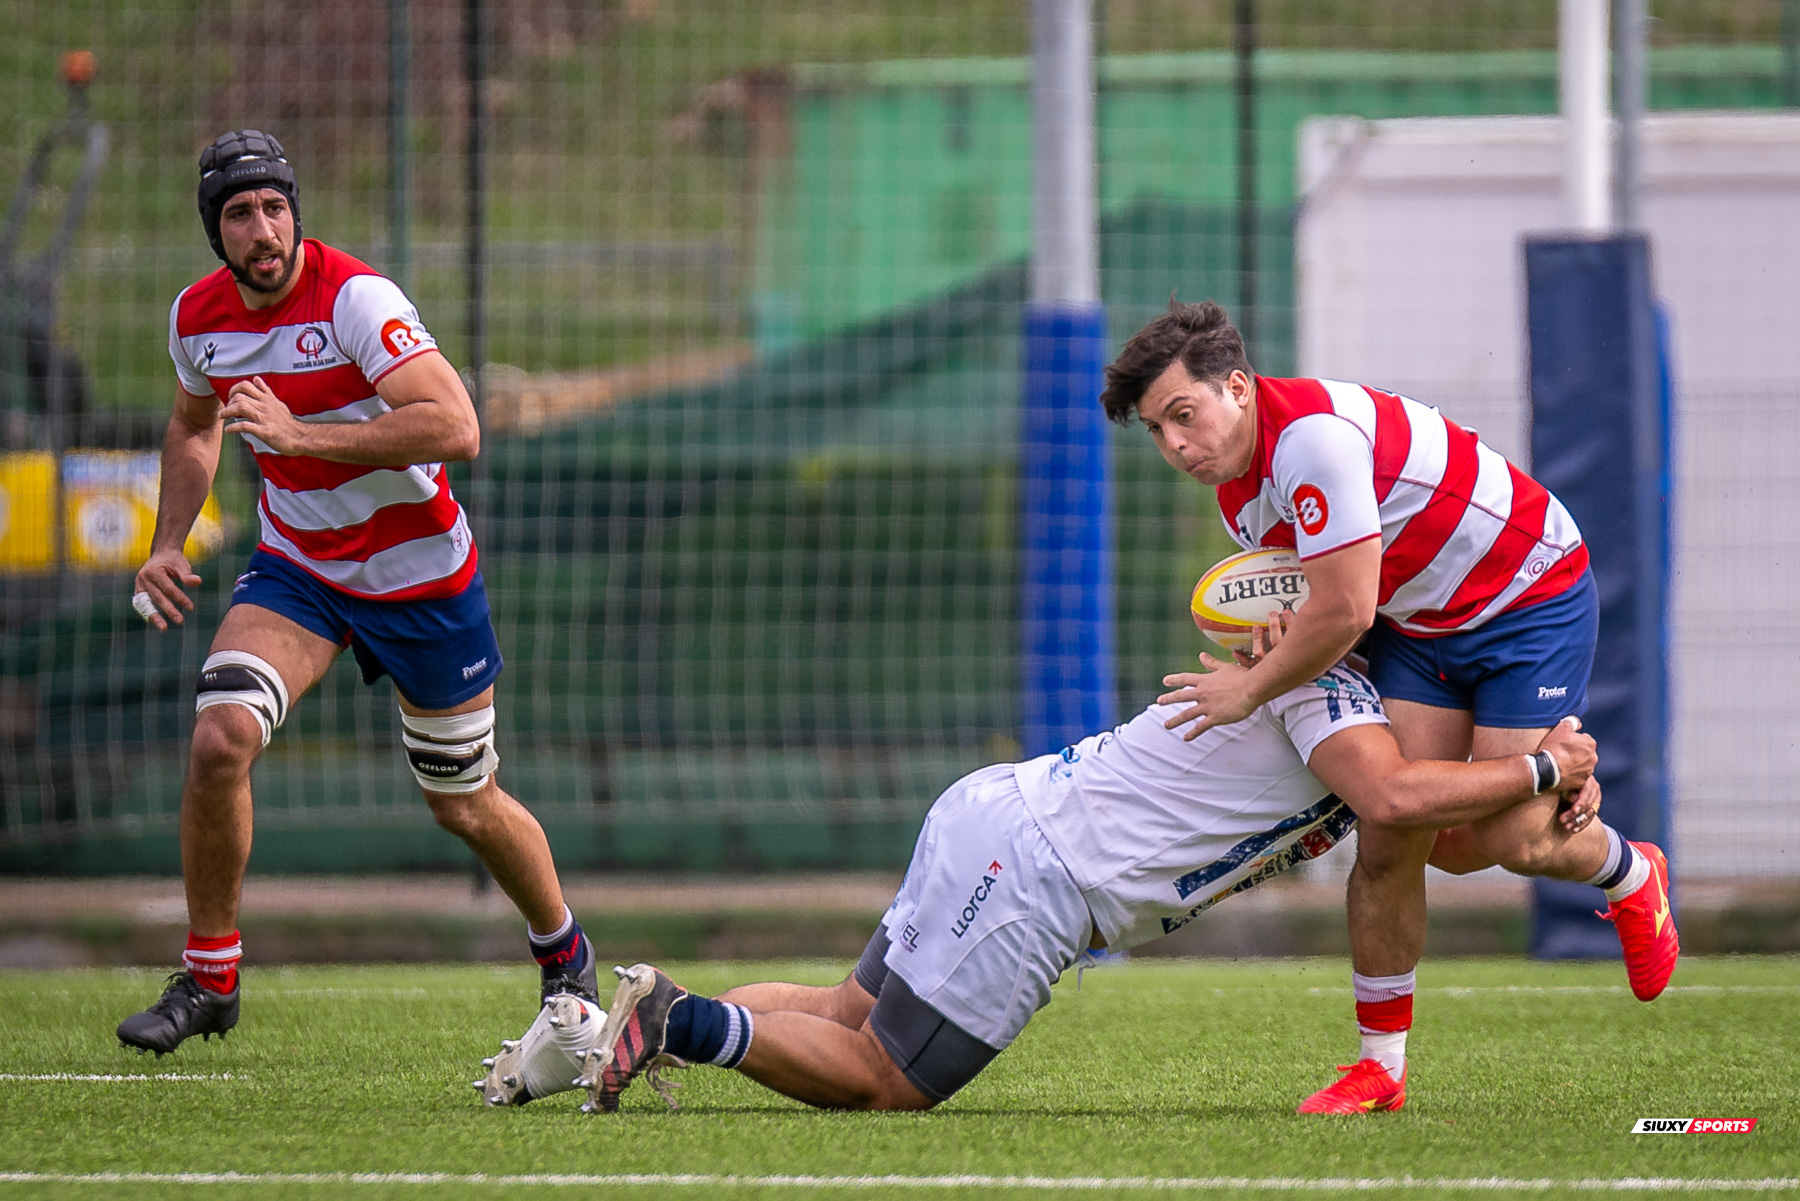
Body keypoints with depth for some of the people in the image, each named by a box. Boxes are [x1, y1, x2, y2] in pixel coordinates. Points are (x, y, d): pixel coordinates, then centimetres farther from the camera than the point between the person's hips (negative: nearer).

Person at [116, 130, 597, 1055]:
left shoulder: (353, 298, -24)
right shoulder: (198, 317, -5)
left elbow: (455, 428, -35)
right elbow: (194, 427, 19)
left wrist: (302, 434, -37)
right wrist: (167, 546, 6)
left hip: (421, 575, -4)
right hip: (297, 569, 4)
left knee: (466, 805, 9)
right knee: (220, 737, -22)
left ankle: (563, 954, 38)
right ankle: (208, 978, -8)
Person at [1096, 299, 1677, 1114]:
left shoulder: (1313, 433, -31)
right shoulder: (1236, 490, 0)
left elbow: (1343, 614, -31)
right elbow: (1319, 608, 13)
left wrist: (1251, 691, -15)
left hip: (1532, 593, -8)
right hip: (1415, 624, 8)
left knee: (1511, 841, -13)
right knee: (1389, 842, -6)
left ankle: (1632, 877, 20)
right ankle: (1381, 1064, 3)